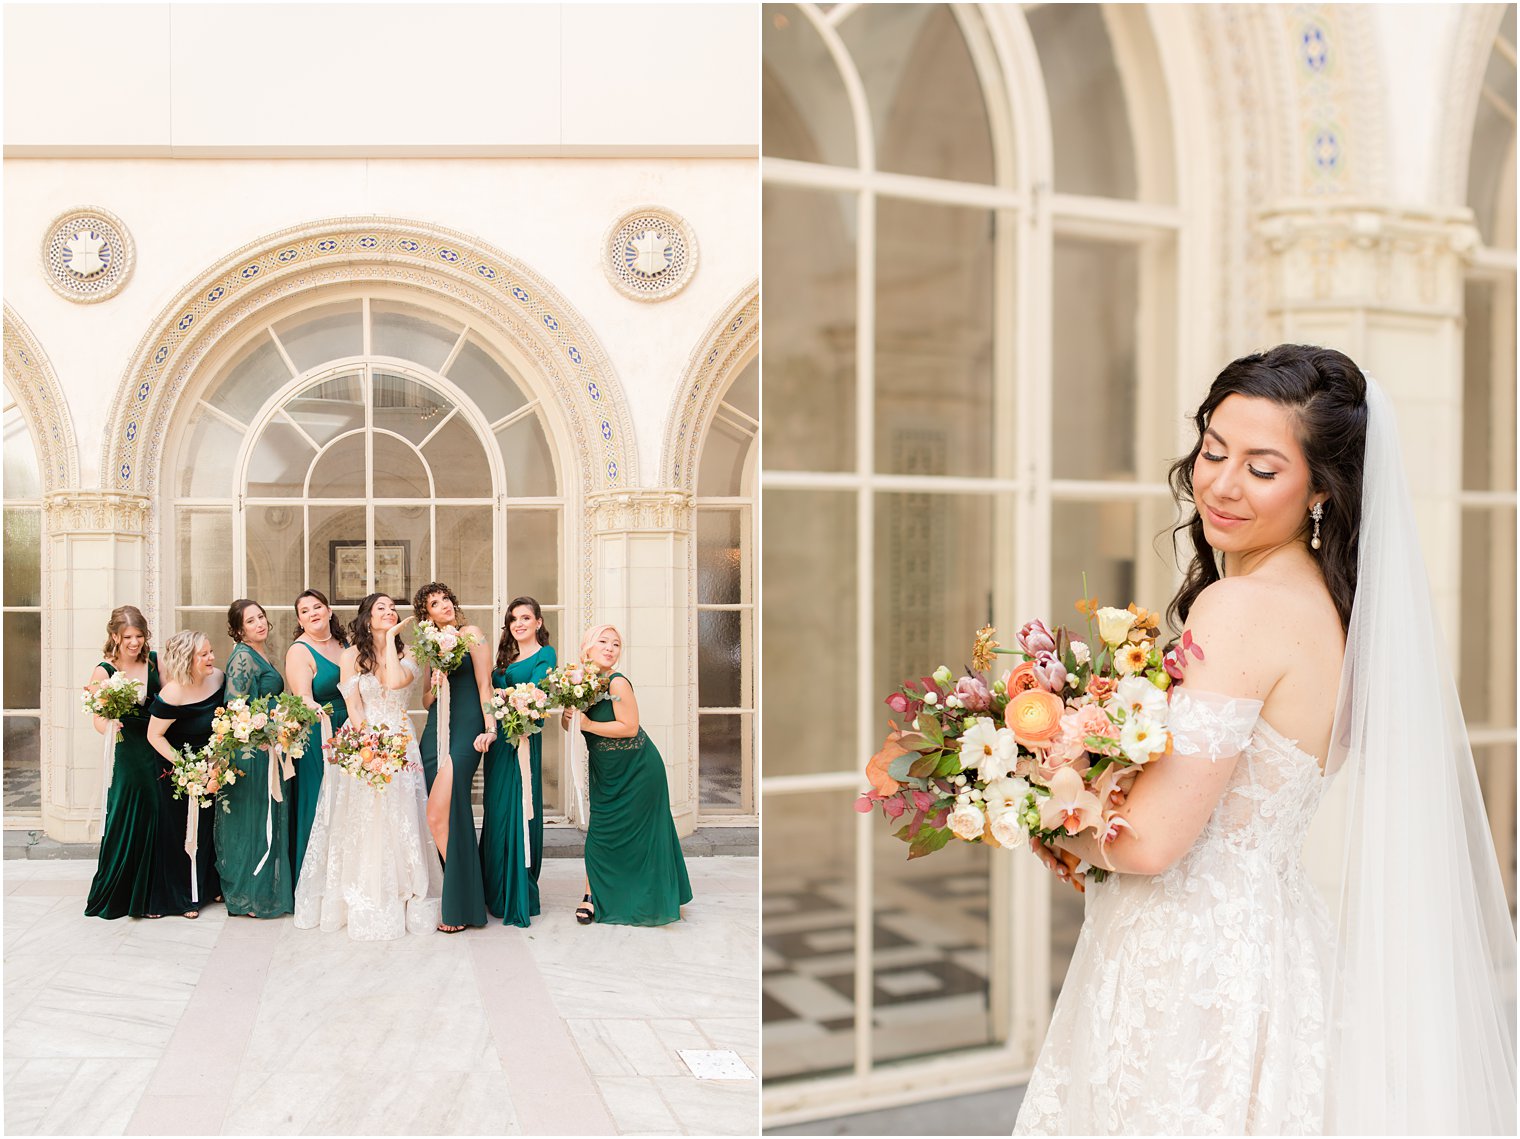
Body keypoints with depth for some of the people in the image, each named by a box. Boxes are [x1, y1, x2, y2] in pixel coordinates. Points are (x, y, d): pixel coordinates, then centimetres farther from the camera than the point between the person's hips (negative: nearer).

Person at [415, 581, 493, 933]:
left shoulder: (471, 635, 2)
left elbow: (484, 685, -3)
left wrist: (489, 728, -13)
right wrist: (435, 687, -1)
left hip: (465, 731, -6)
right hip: (435, 730, 6)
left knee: (439, 817, -14)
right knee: (451, 815, 4)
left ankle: (459, 906, -7)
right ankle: (461, 898, 14)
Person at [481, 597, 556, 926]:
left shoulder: (545, 654, -1)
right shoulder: (506, 655, 19)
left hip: (523, 739, -7)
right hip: (499, 738, 7)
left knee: (519, 811, -5)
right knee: (496, 810, 9)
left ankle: (519, 896, 2)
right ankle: (498, 893, 19)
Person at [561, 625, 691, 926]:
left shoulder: (617, 683, -20)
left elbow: (630, 727, -23)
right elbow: (568, 724, 8)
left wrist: (588, 724, -22)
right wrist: (568, 717, -15)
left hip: (636, 769, -5)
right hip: (605, 770, 5)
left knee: (632, 833, 3)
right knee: (600, 829, 7)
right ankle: (593, 894, 17)